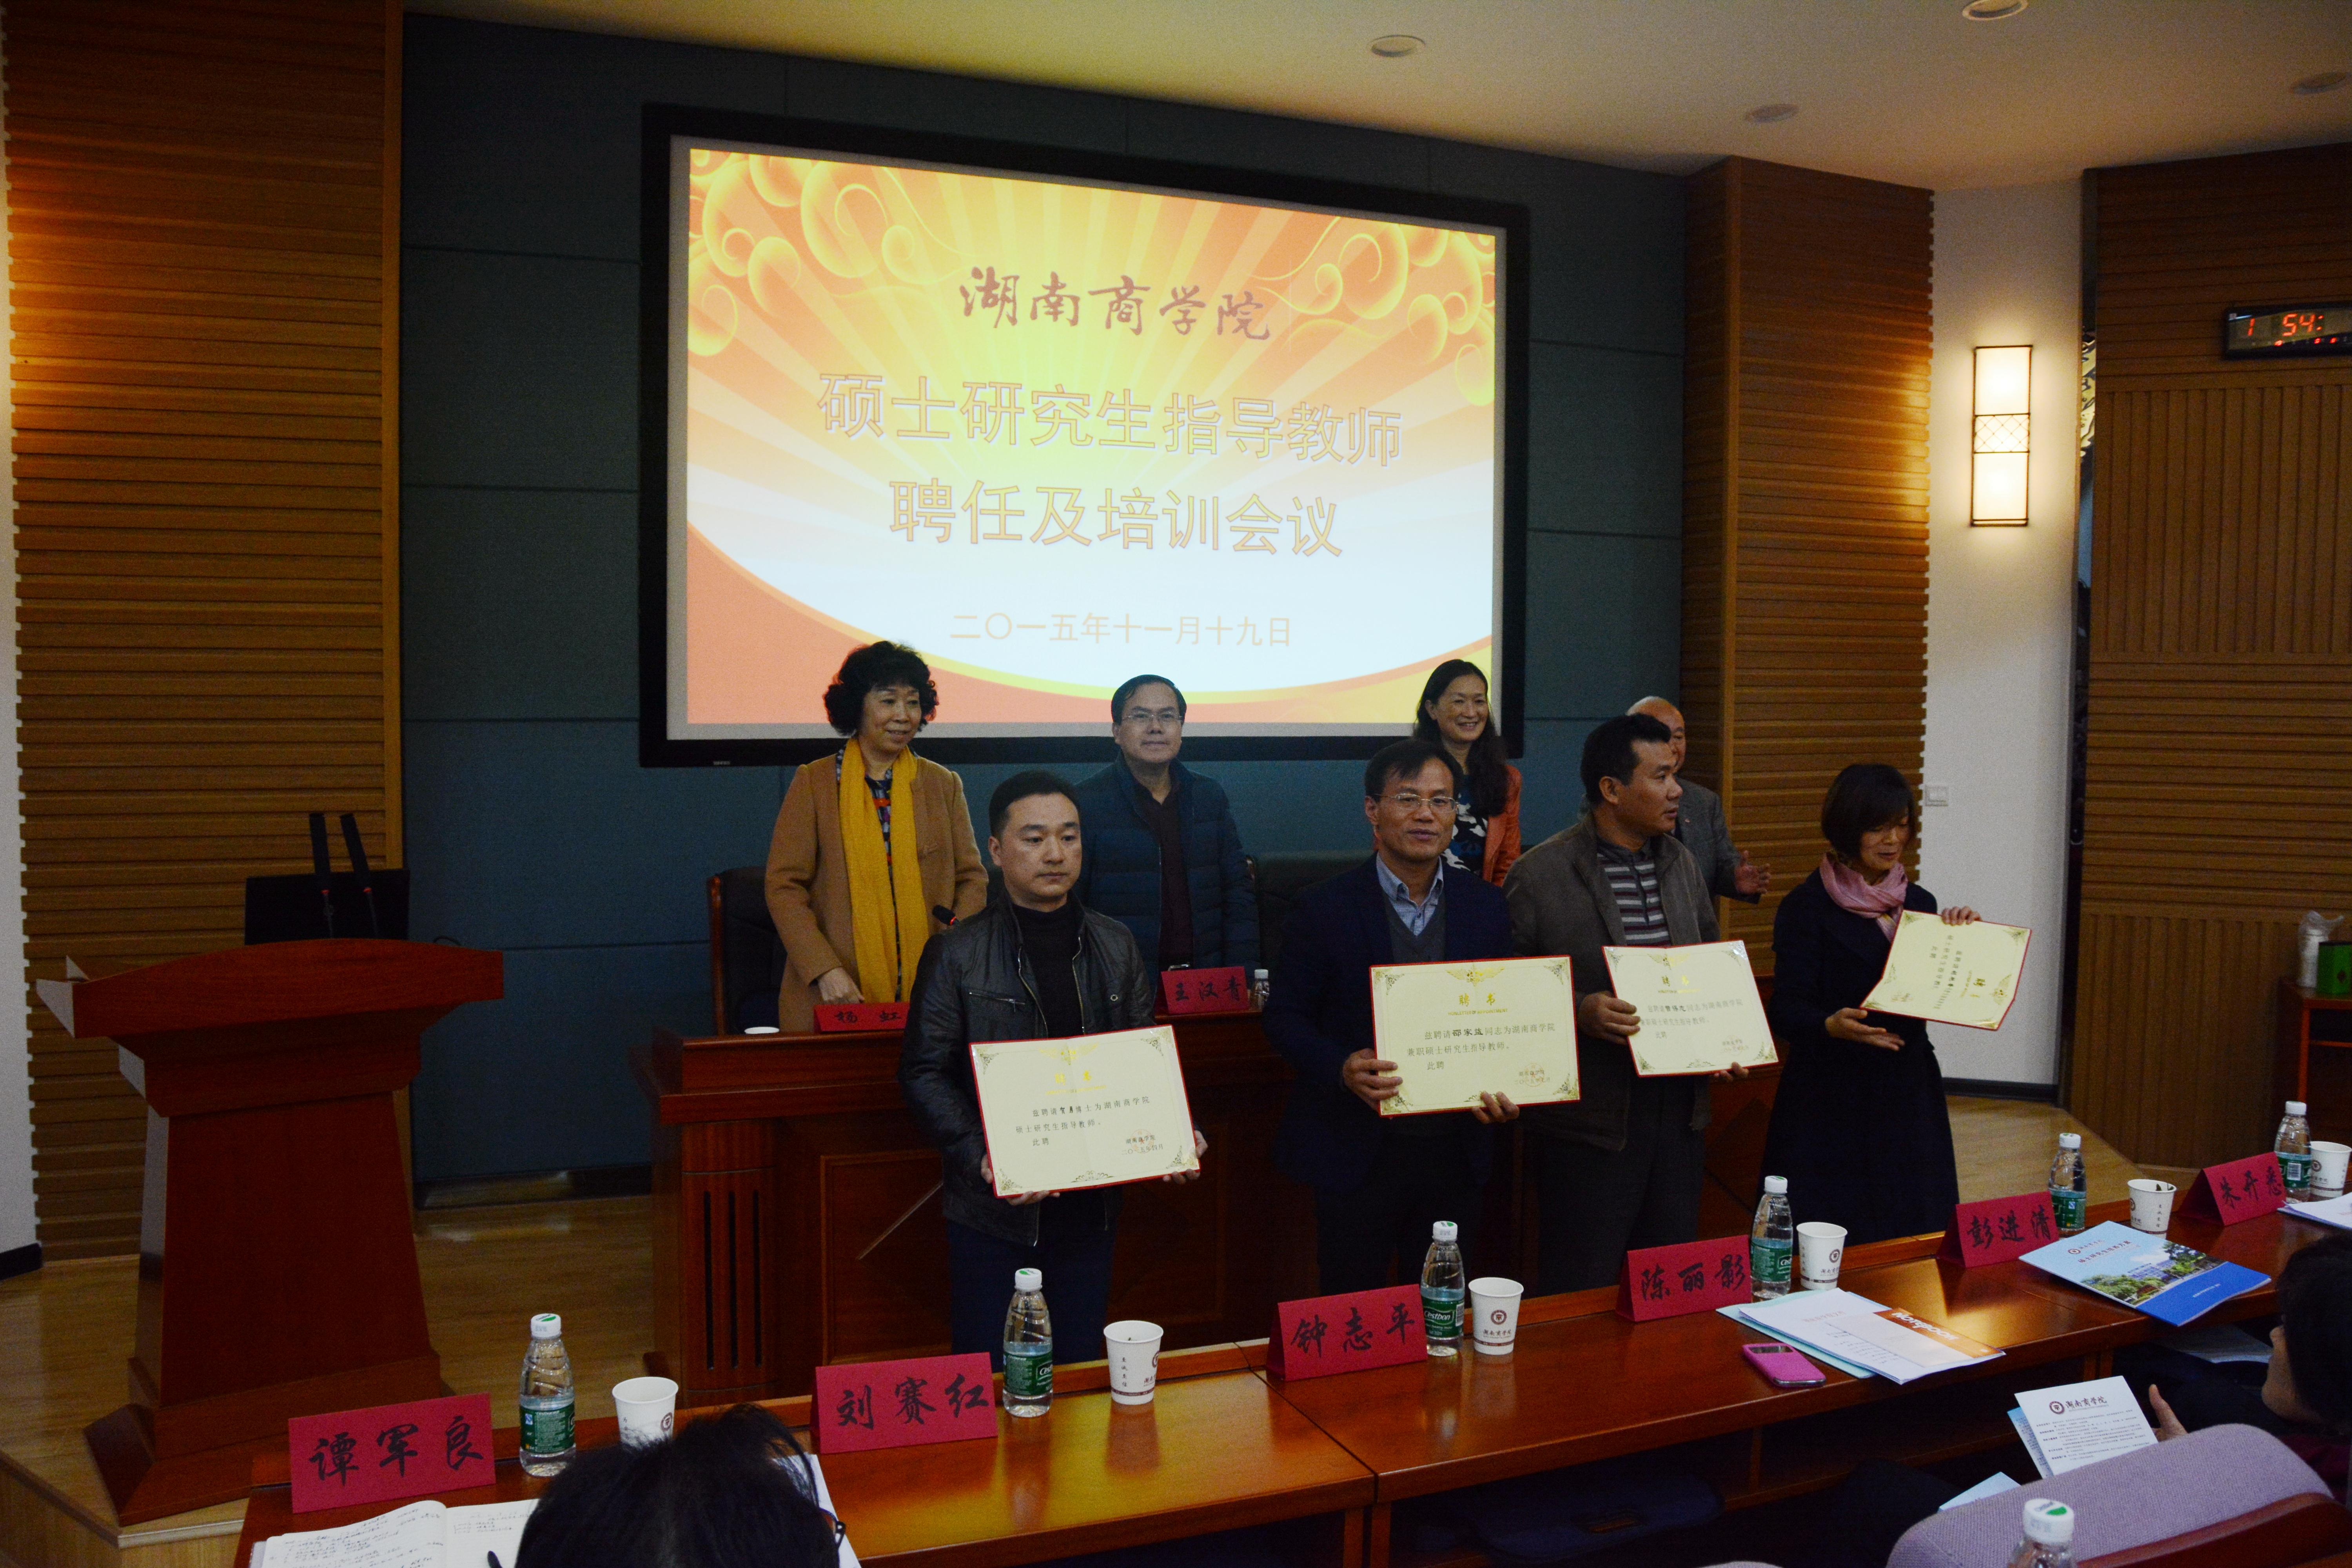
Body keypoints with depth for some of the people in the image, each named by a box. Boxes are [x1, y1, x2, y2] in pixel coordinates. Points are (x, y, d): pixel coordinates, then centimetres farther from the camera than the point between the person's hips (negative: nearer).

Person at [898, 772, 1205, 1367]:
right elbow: (923, 1074, -7)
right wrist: (982, 1158, -20)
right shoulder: (957, 953, -5)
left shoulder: (1116, 946, 7)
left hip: (1090, 1203, 4)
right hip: (994, 1208, -3)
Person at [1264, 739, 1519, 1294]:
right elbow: (1285, 1015, -4)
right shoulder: (1326, 908, -7)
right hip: (1358, 1150, -3)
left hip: (1456, 1146, 3)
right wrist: (1343, 1069, -21)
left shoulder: (1486, 906, 4)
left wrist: (1503, 1086, -9)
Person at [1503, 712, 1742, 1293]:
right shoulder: (1538, 876, -11)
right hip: (1591, 1118, -6)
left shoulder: (1681, 863, 10)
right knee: (1579, 1295, 3)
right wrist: (1579, 1011, -24)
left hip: (1680, 1109, 6)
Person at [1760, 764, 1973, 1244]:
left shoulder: (1919, 903, 10)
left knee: (1914, 1241, 7)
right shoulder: (1807, 907, -7)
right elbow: (1787, 1011, -13)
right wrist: (1832, 1026, -32)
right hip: (1831, 1101, -5)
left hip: (1909, 1096, 5)